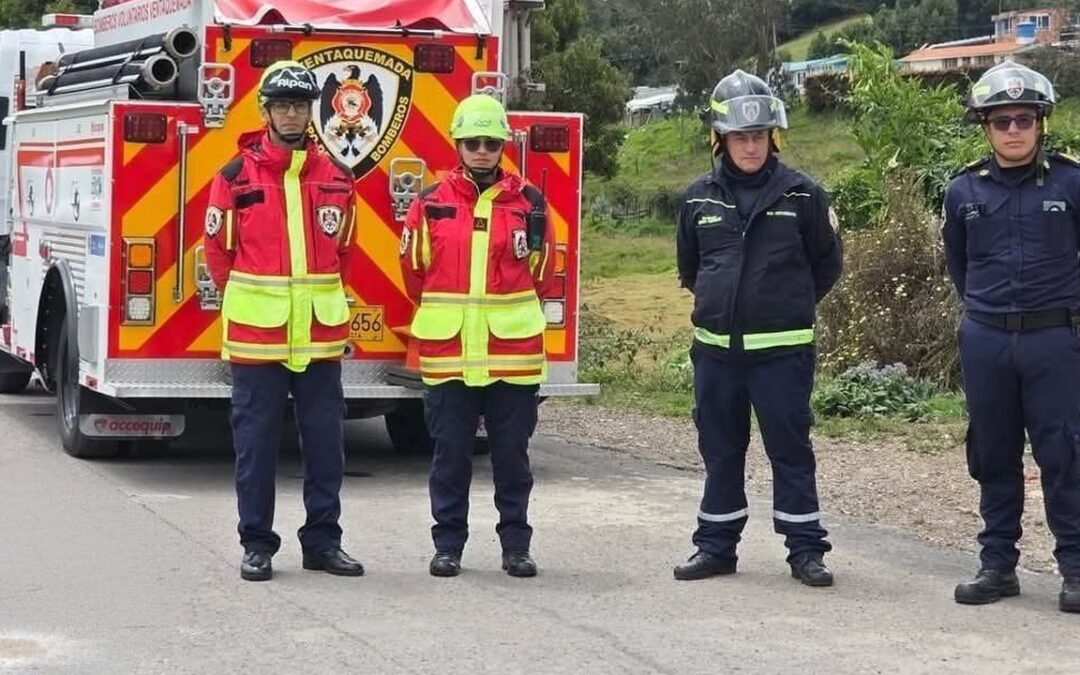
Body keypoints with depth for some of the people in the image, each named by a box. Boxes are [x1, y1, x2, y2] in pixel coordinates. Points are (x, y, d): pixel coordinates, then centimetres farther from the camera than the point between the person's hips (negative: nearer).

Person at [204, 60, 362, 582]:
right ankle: (257, 544, 12)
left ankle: (323, 540, 16)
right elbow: (218, 250, 5)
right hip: (256, 335, -3)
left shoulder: (335, 179, 7)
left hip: (321, 335, 3)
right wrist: (250, 301, 9)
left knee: (325, 440, 6)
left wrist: (317, 297, 13)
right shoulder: (236, 178, -2)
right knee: (256, 441, 3)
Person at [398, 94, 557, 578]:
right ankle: (448, 544, 14)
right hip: (448, 352, 0)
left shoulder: (529, 203, 4)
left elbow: (542, 272, 14)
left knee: (511, 452, 5)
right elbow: (414, 269, 12)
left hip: (512, 351, 0)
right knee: (450, 451, 5)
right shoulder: (432, 204, 3)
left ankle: (516, 544, 14)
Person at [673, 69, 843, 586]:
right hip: (716, 348, 3)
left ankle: (805, 549, 8)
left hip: (782, 349, -3)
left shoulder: (801, 195, -4)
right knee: (719, 451, 11)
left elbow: (826, 263, 7)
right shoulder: (699, 199, 4)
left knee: (790, 450, 1)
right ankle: (716, 546, 20)